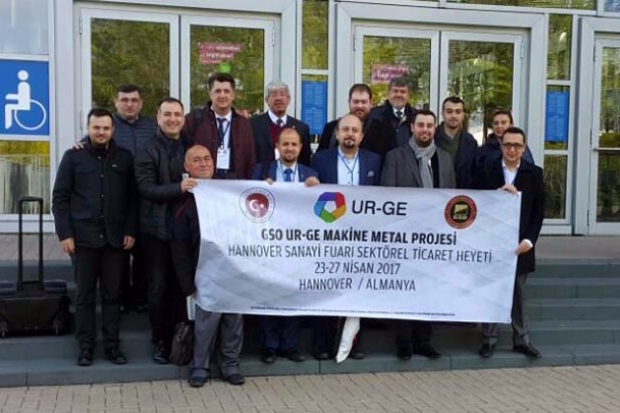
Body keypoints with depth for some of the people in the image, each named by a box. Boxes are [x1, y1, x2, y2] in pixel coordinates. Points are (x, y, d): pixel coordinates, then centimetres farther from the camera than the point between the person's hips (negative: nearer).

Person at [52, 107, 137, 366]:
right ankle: (85, 347, 14)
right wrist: (64, 234, -6)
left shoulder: (124, 158, 7)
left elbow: (133, 197, 8)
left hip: (115, 238, 1)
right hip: (83, 237, -1)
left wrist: (131, 231, 0)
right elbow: (60, 198, 1)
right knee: (84, 296, 6)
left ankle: (112, 346, 14)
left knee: (112, 295, 7)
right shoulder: (73, 156, 3)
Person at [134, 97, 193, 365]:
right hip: (157, 228, -4)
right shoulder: (147, 151, -3)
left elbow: (202, 178, 19)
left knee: (182, 285, 8)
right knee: (160, 286, 4)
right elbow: (146, 189, -14)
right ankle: (159, 340, 16)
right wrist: (178, 188, -26)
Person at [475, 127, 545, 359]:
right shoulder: (486, 172, 3)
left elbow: (538, 211, 3)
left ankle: (521, 340, 19)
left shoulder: (534, 174, 4)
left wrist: (529, 240, -6)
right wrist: (498, 192, -18)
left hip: (520, 245, 1)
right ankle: (489, 340, 12)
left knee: (518, 295, 10)